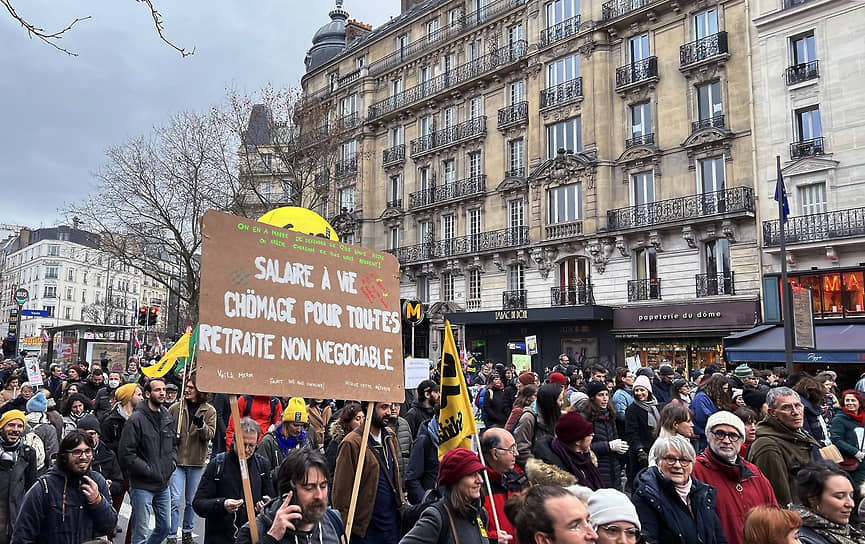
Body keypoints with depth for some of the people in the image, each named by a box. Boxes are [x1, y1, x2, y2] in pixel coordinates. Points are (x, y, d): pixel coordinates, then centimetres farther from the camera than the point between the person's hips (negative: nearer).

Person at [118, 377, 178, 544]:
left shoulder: (168, 418, 9)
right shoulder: (136, 419, -14)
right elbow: (126, 453, -17)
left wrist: (171, 464, 4)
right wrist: (149, 470, -17)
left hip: (163, 485, 7)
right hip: (142, 486, -7)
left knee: (165, 527, 16)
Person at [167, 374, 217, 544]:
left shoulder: (209, 411, -1)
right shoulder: (175, 408, -1)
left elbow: (210, 434, -8)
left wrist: (201, 425, -26)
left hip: (196, 461, 1)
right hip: (177, 459, -1)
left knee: (191, 501, 14)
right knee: (175, 500, -5)